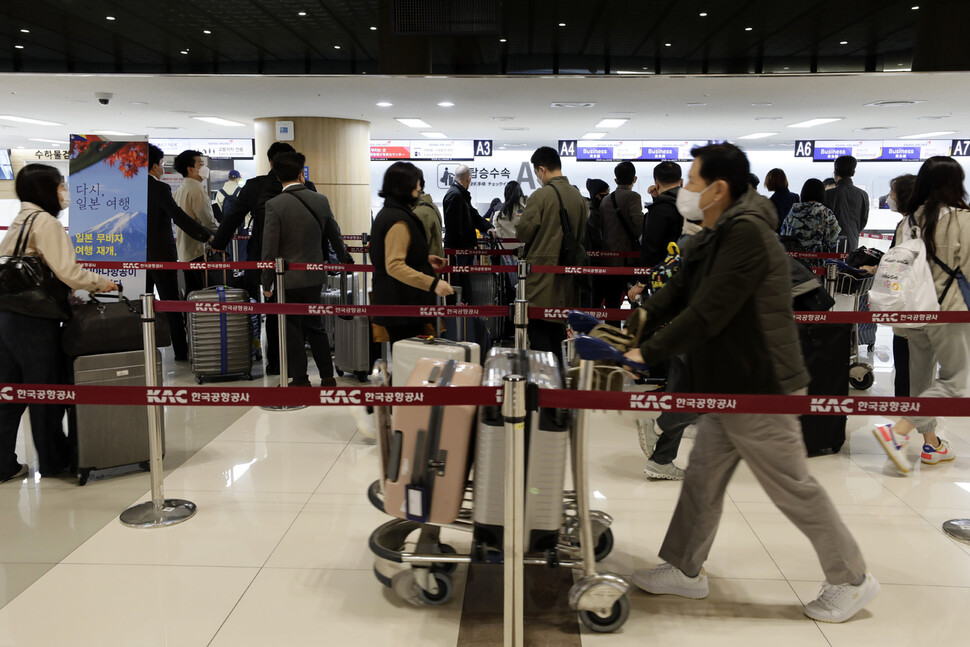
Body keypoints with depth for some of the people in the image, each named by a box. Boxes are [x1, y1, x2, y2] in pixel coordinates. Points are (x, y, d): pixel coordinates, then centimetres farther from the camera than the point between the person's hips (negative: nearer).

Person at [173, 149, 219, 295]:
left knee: (191, 293, 11)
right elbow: (208, 222, -15)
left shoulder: (180, 190, 16)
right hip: (198, 251, -9)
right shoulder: (197, 190, -13)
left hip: (184, 251, 9)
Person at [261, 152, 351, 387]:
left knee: (293, 331, 7)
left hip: (289, 279, -4)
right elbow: (335, 236, 11)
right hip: (314, 277, 4)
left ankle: (301, 381, 15)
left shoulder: (275, 205, -14)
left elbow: (269, 250, -14)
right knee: (315, 327, 16)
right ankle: (327, 377, 20)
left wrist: (266, 283, -4)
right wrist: (346, 259, 29)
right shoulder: (321, 200, -1)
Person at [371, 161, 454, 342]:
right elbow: (394, 266, -27)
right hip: (403, 304, -11)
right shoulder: (399, 220, -18)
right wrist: (433, 283, -32)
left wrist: (425, 259, 25)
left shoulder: (387, 212, 15)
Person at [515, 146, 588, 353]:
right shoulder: (578, 196, 7)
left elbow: (523, 232, -13)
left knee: (538, 329, -3)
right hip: (566, 272, 7)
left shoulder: (541, 195, -14)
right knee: (557, 327, 16)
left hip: (542, 270, -7)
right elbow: (583, 232, 14)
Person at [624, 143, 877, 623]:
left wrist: (647, 353, -25)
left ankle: (851, 580, 25)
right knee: (702, 479, 16)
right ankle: (685, 571, 30)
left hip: (760, 389, -10)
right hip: (726, 387, 10)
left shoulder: (747, 233, -22)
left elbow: (707, 313, -28)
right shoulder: (712, 238, 11)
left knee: (794, 488, 5)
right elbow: (676, 295, 8)